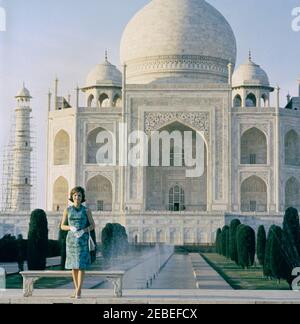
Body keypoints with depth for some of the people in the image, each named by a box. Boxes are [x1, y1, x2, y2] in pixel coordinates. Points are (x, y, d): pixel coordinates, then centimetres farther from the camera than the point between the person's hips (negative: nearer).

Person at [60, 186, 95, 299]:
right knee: (73, 265, 7)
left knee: (81, 264, -10)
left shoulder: (86, 210, 1)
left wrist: (83, 231, -17)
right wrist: (71, 228, -15)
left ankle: (78, 291, -9)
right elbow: (62, 226, 6)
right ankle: (77, 289, 19)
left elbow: (92, 226, 1)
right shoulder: (67, 210, 5)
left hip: (82, 239, -2)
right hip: (71, 239, 2)